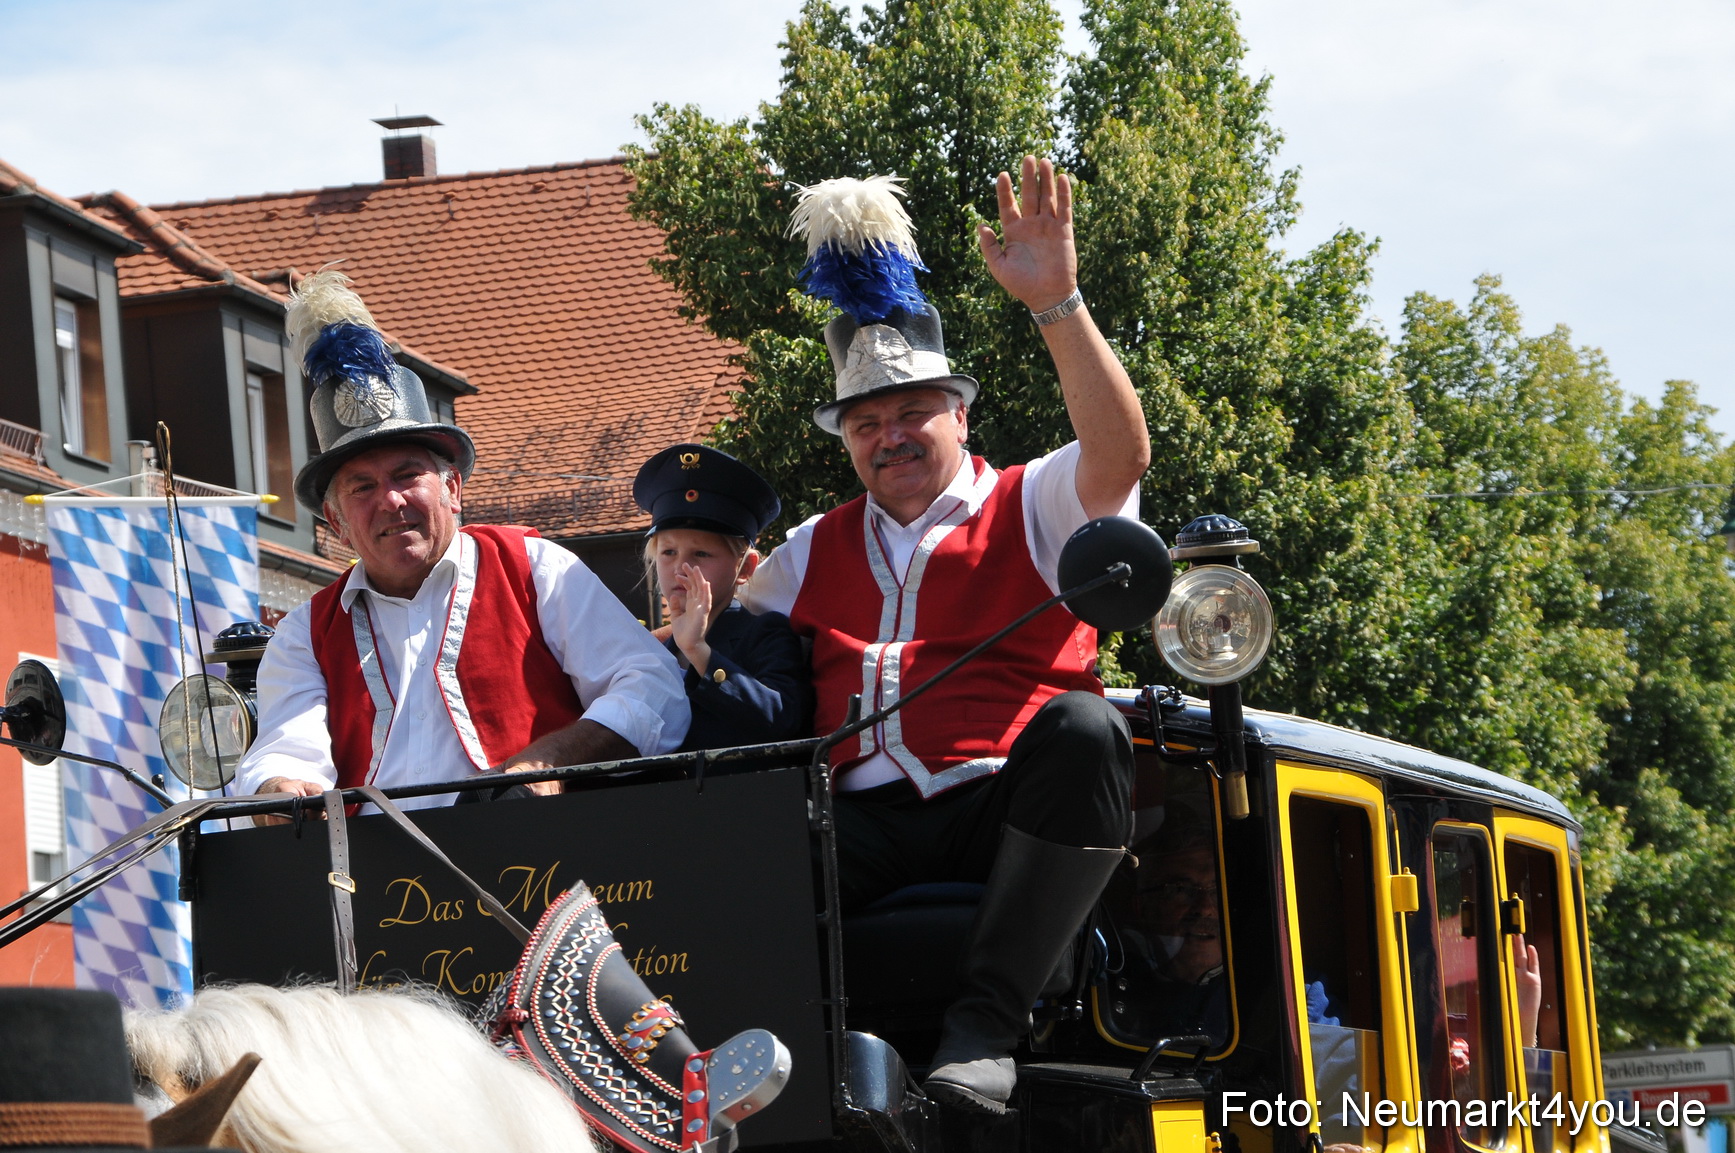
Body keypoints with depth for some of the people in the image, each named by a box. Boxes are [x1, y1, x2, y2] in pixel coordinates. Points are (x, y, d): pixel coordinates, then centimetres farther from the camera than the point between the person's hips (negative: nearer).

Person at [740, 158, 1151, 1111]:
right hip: (865, 827, 2)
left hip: (1001, 810, -2)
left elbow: (1120, 455, -7)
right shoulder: (815, 550, 28)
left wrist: (1057, 303, -18)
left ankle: (986, 1020, -37)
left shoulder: (1030, 509, 14)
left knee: (1082, 726, -38)